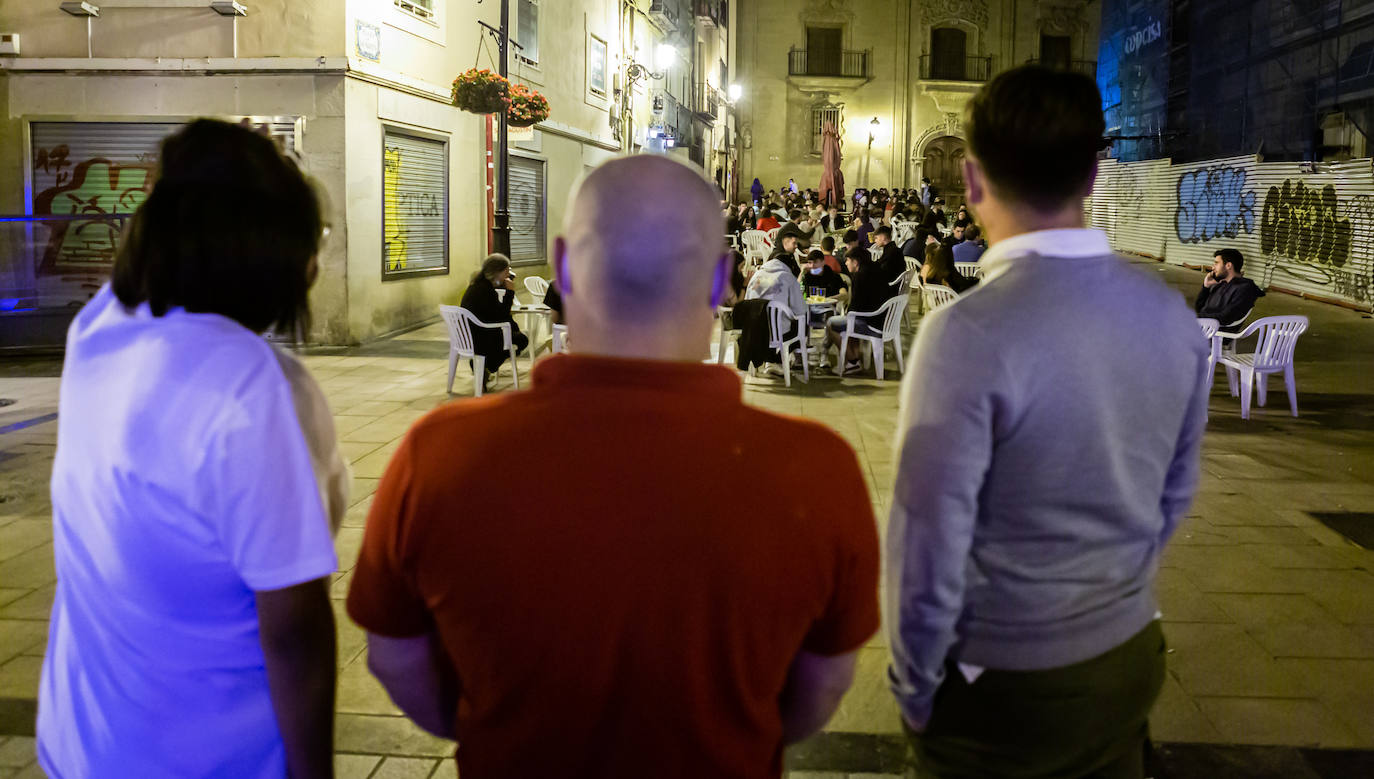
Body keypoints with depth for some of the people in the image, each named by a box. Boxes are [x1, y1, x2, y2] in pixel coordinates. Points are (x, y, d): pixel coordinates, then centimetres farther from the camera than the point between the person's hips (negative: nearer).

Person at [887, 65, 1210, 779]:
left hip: (1004, 692, -5)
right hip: (1131, 661, 6)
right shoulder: (1172, 316, -6)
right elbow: (1175, 493, 5)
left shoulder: (967, 333, -26)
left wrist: (915, 691, -7)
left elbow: (928, 541, -22)